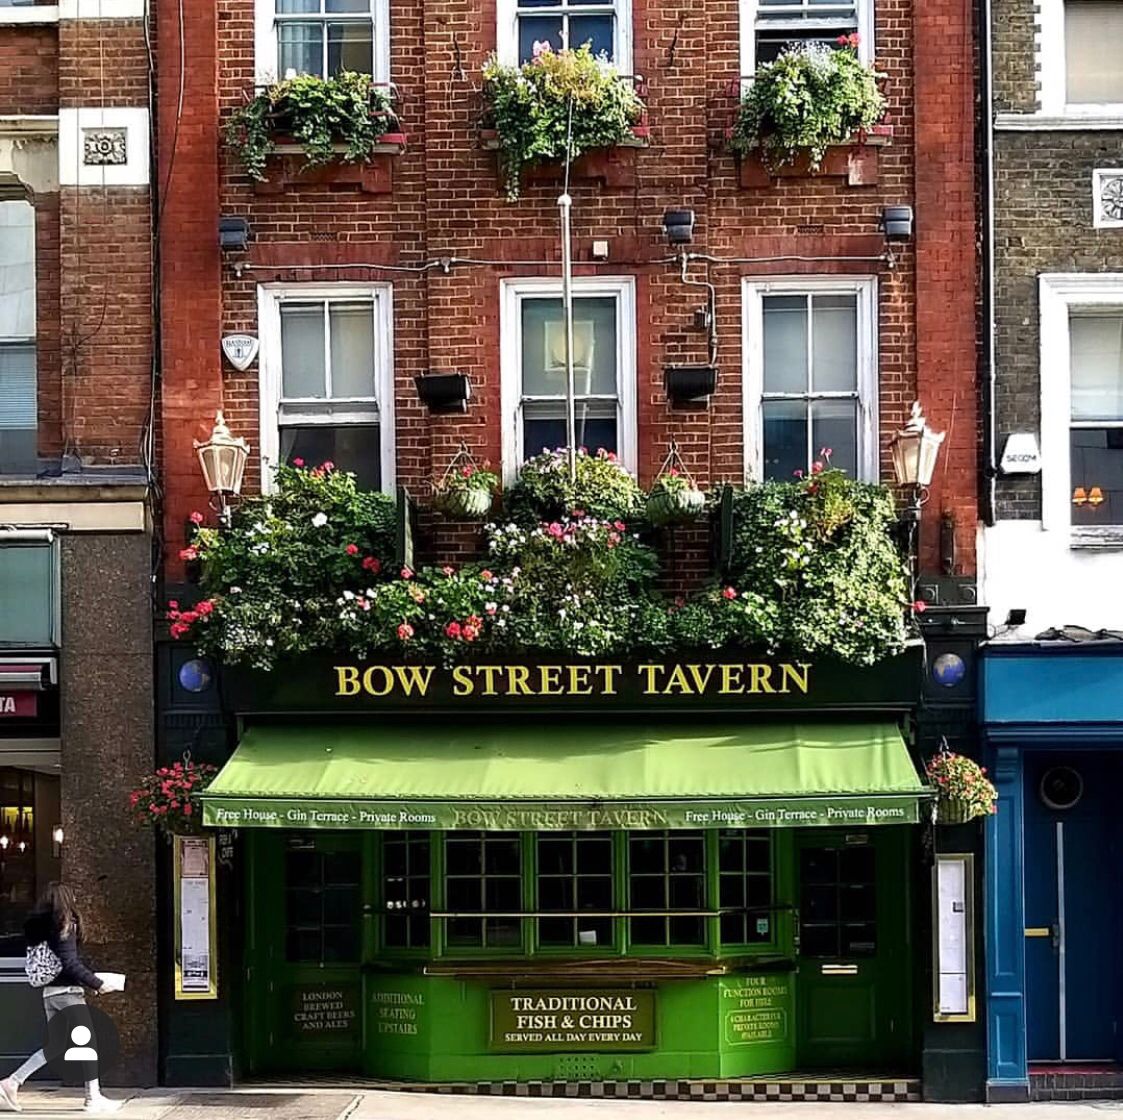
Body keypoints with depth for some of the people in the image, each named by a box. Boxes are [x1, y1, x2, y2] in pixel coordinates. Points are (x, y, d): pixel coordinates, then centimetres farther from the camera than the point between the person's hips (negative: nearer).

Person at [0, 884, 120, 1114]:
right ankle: (94, 1097, 4)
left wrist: (87, 982, 18)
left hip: (49, 992, 8)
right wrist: (96, 983, -11)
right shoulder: (65, 926, -13)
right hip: (68, 991, -8)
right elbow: (70, 964, -19)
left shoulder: (41, 927, 11)